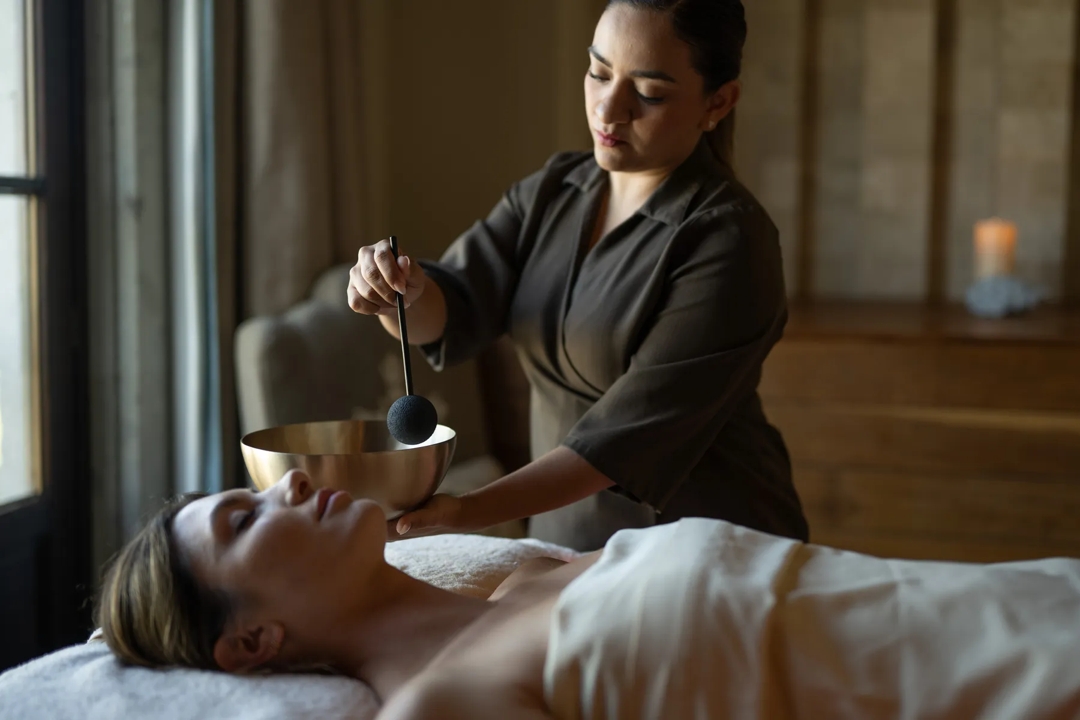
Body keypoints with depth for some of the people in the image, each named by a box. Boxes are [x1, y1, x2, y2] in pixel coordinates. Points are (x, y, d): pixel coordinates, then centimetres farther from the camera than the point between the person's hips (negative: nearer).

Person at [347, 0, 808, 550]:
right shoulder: (551, 193, 1)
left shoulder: (727, 244, -20)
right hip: (564, 535, 2)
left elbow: (632, 431, -25)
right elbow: (450, 313, -7)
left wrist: (467, 512, -33)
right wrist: (404, 290, -30)